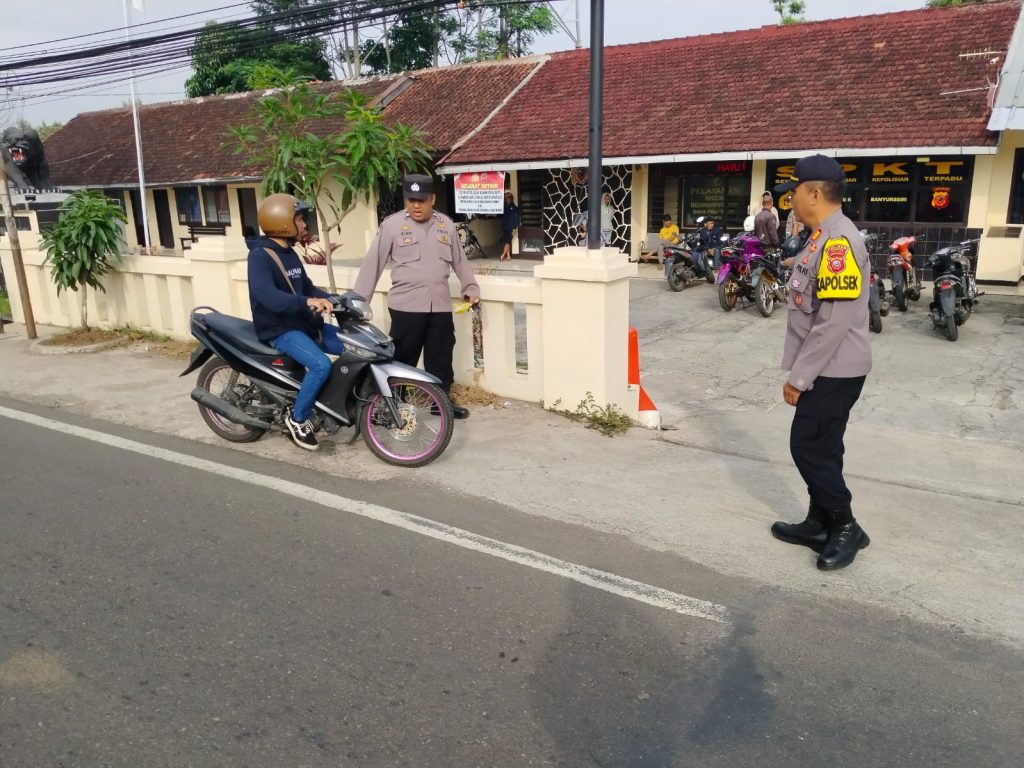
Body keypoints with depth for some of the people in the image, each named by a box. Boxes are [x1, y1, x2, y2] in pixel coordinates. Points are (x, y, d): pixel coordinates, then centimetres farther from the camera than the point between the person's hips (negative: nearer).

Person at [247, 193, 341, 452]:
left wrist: (333, 299, 1)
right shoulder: (260, 255, -15)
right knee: (321, 365, -30)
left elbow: (307, 287, 20)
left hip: (304, 323, 9)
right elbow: (266, 295, -31)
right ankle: (297, 418, -10)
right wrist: (307, 302, -45)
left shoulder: (290, 253, 14)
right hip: (280, 330, -9)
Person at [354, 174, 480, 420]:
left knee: (441, 357, 12)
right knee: (402, 359, 3)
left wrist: (471, 288, 20)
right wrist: (359, 300, -5)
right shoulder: (392, 224, -4)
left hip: (440, 306, 4)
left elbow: (459, 260, 19)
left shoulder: (446, 224, 8)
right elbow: (373, 263, -4)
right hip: (406, 306, -4)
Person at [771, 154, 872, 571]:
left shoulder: (838, 241, -21)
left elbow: (834, 322, -25)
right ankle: (820, 523, 26)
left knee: (810, 448, -3)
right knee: (819, 448, 15)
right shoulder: (822, 238, 11)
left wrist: (799, 376, -20)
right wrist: (800, 370, 19)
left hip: (834, 371, -10)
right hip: (824, 368, 10)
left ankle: (846, 528, 11)